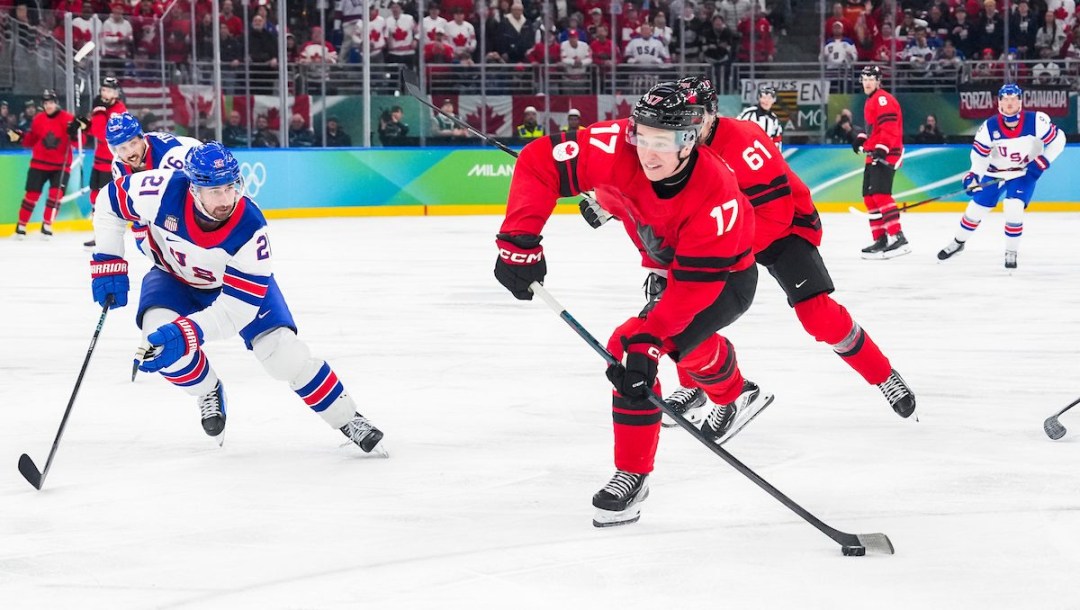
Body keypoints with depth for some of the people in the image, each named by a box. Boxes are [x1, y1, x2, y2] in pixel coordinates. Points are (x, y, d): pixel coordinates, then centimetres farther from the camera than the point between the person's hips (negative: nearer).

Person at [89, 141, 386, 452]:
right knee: (160, 337, -28)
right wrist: (107, 263, -19)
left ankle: (348, 419, 6)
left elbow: (236, 307, -36)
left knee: (282, 352, -15)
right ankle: (208, 393, 3)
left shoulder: (249, 228, -37)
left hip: (240, 281, -1)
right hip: (174, 276, 1)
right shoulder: (164, 191, -35)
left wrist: (187, 332, -50)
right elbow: (112, 200, -14)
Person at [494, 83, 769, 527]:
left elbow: (694, 286, -37)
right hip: (667, 264, 6)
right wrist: (517, 240, -33)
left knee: (631, 350, -22)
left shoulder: (714, 197, -38)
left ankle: (633, 474, -13)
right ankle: (736, 396, 55)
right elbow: (539, 162, -25)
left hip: (726, 277, -6)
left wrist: (645, 341, -45)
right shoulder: (616, 147, -29)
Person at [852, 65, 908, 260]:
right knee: (869, 197, 12)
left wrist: (882, 148, -31)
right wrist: (861, 139, 19)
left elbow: (889, 127, -23)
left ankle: (898, 238, -29)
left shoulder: (883, 99, -12)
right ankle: (880, 239, 16)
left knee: (880, 194, -22)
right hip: (873, 155, 11)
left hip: (886, 155, -11)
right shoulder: (871, 101, 21)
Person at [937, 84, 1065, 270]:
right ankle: (958, 243, 32)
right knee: (976, 208, 7)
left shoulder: (1035, 121, -24)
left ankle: (1011, 253, 0)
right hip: (996, 172, 2)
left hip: (1025, 172, -2)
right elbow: (979, 152, -9)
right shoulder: (989, 127, -20)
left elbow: (1057, 139, -13)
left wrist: (1043, 160, -21)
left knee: (1014, 209, -20)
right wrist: (973, 175, -22)